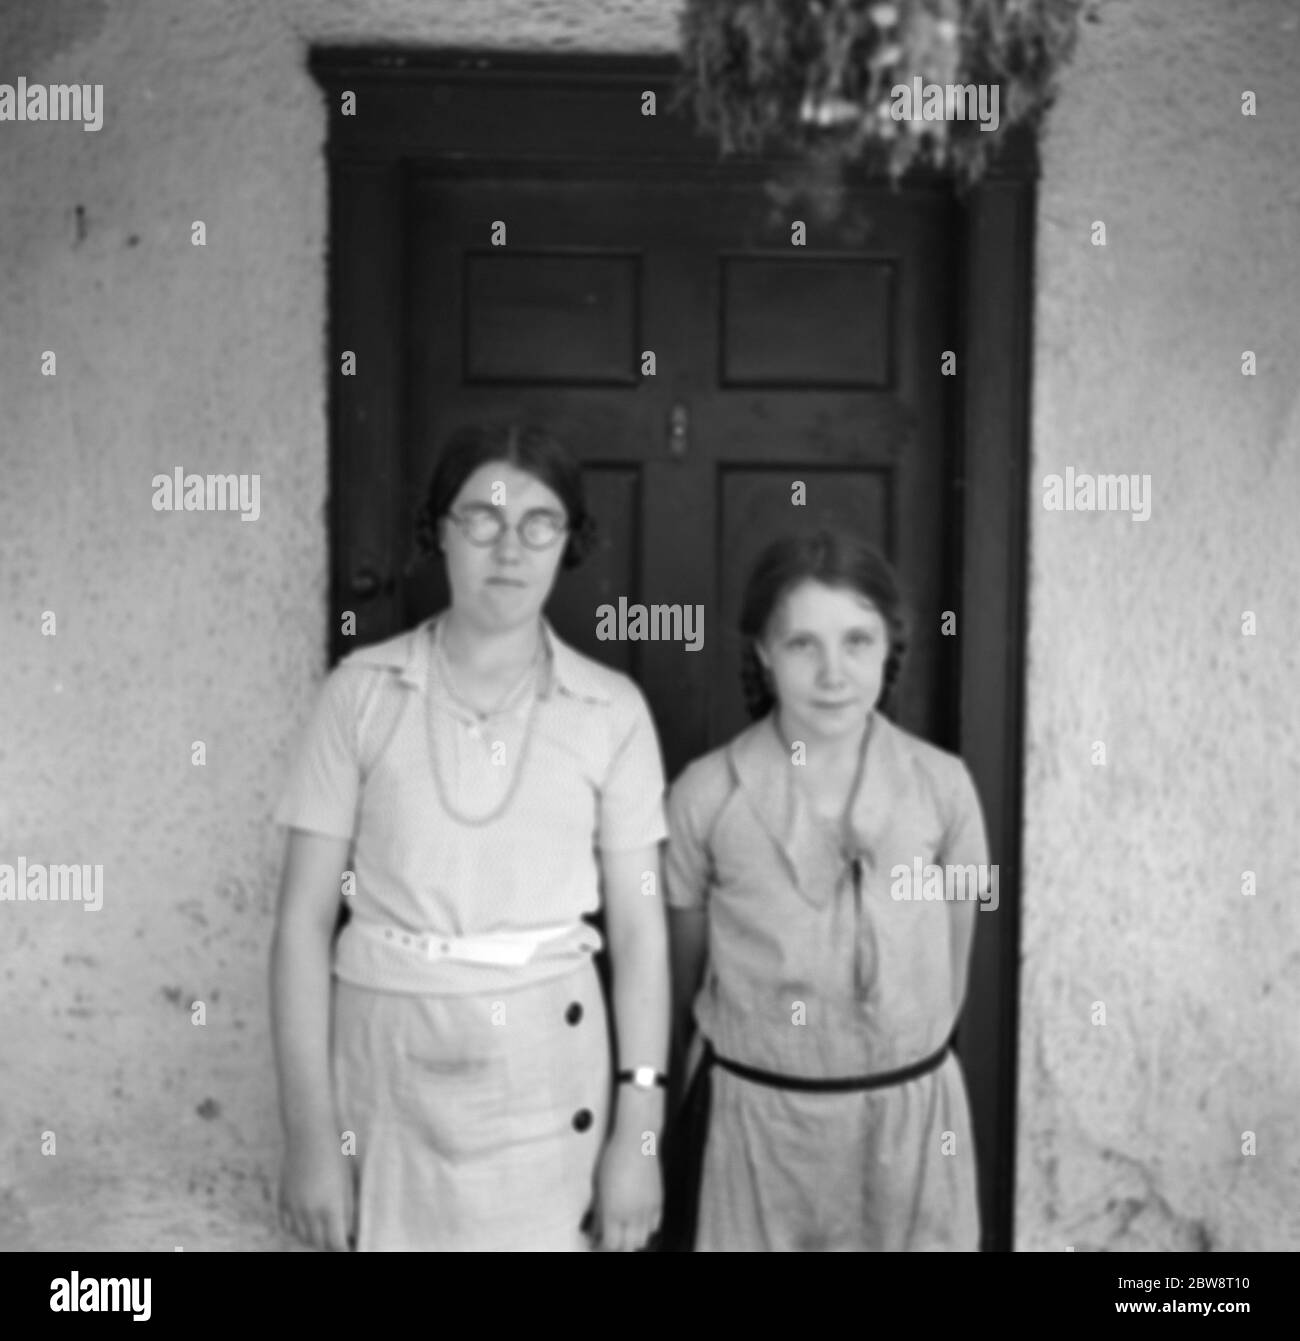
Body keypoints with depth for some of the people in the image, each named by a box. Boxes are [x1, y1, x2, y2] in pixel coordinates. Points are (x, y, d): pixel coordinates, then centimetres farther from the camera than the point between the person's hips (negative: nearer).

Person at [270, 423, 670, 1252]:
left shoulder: (611, 709, -2)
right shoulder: (364, 691, -3)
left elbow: (639, 926, 0)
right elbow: (305, 916, -3)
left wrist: (639, 1133, -4)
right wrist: (308, 1130, -6)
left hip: (545, 1059, 0)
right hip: (383, 1055, 0)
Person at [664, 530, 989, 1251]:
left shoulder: (943, 784, -8)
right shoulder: (706, 794, -13)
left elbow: (951, 954, 6)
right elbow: (683, 968, 2)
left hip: (912, 1111, 2)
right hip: (761, 1118, -1)